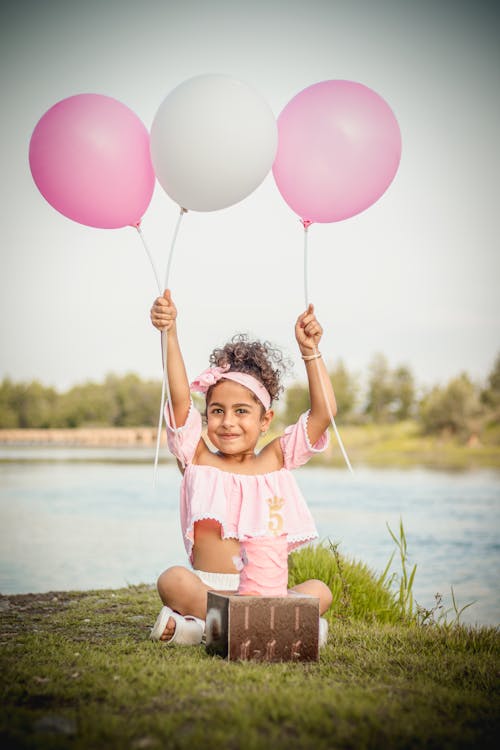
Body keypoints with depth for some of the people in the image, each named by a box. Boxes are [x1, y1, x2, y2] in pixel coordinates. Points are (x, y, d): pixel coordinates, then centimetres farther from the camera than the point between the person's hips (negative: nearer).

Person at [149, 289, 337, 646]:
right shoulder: (199, 460, 5)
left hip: (267, 595, 4)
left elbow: (324, 412, 1)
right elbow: (180, 399, -8)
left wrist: (310, 351, -6)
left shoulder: (274, 460, 8)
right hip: (208, 588, -3)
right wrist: (170, 334, -17)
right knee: (173, 580, -29)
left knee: (320, 591, -16)